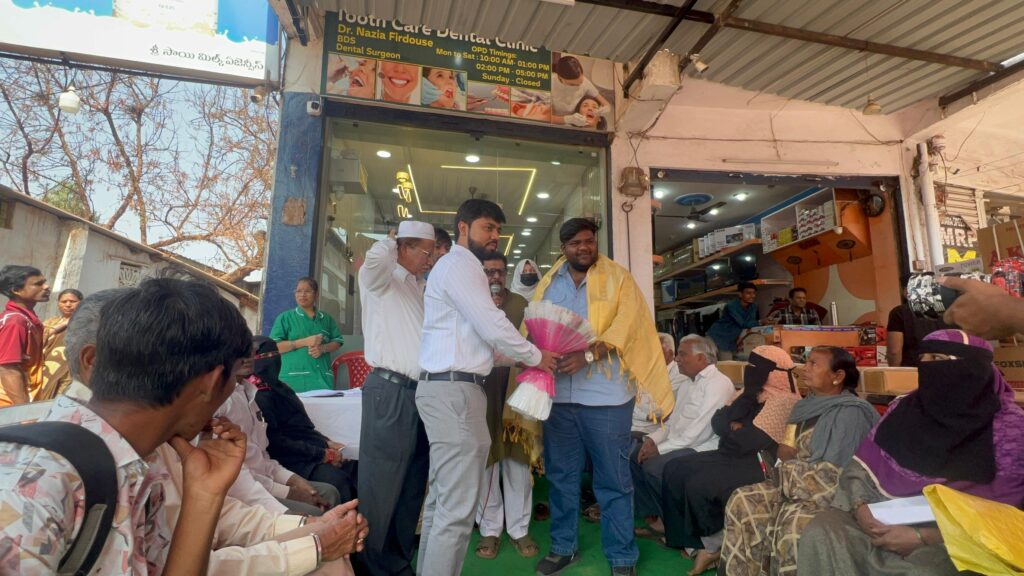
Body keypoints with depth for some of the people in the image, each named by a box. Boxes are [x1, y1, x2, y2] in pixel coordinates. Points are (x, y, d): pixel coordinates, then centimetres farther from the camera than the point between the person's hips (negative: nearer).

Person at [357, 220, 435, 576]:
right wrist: (392, 242, -5)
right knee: (383, 483, 1)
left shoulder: (419, 287, 21)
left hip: (420, 391, 8)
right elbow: (375, 258, -26)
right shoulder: (381, 279, -2)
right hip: (391, 390, -8)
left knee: (413, 483, 15)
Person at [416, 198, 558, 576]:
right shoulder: (460, 264, -9)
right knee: (458, 507, -6)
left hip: (446, 387, 11)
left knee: (442, 499, 18)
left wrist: (521, 358, 15)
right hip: (454, 389, -11)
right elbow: (493, 327, -17)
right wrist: (535, 357, -2)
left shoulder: (459, 267, 23)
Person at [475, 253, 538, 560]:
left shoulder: (521, 303, 8)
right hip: (481, 391, -1)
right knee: (486, 459, 8)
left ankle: (519, 528, 23)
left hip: (515, 390, 2)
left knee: (517, 458, 9)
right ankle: (489, 529, 23)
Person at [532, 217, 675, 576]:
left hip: (605, 392, -3)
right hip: (558, 392, 4)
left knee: (613, 479, 7)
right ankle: (563, 546, 33)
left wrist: (588, 354, -23)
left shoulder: (618, 279, 3)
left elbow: (625, 326, -10)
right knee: (560, 474, 15)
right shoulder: (549, 284, 13)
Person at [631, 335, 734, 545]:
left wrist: (660, 448, -18)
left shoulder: (718, 384, -16)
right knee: (634, 455, -2)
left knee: (654, 466, -24)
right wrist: (652, 439, -2)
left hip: (703, 448, -9)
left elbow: (697, 432, -22)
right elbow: (672, 421, 16)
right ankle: (652, 517, 7)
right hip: (679, 444, 10)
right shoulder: (688, 384, 15)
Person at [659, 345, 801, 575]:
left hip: (760, 463, -9)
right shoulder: (753, 392, 12)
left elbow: (747, 441, -23)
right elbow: (718, 421, 5)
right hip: (735, 456, 9)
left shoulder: (783, 401, -16)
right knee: (674, 471, -3)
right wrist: (734, 429, -14)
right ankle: (694, 541, 3)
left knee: (699, 485, -26)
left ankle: (715, 545, 1)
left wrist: (730, 431, -3)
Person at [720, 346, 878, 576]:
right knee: (743, 501, -9)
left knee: (794, 523, -33)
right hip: (796, 483, 8)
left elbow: (833, 473, -19)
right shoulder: (807, 405, 10)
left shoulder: (850, 413, -15)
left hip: (831, 493, -8)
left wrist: (788, 470, -10)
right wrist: (781, 450, -7)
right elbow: (787, 449, 15)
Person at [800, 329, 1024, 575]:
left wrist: (921, 537, -19)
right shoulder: (903, 408, 5)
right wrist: (860, 506, -13)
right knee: (820, 532, -23)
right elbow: (860, 466, 6)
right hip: (885, 520, 3)